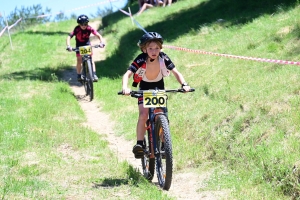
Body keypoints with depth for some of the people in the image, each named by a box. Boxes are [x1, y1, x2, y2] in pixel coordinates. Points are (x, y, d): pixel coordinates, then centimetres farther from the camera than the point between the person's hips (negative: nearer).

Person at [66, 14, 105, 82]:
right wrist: (68, 46, -49)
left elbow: (98, 35, -26)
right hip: (79, 45, -1)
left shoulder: (89, 28, -25)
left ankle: (94, 75, -14)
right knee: (79, 60, -6)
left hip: (87, 44, 1)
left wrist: (101, 42, -43)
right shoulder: (77, 29, -29)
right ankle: (79, 76, 9)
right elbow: (69, 37, -35)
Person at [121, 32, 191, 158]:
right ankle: (139, 144, -16)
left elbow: (176, 73, -22)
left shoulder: (164, 58, -23)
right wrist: (125, 88, -56)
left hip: (159, 88, 2)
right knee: (143, 115, -21)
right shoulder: (141, 60, -29)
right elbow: (127, 74, -37)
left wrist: (184, 84, -41)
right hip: (144, 88, -2)